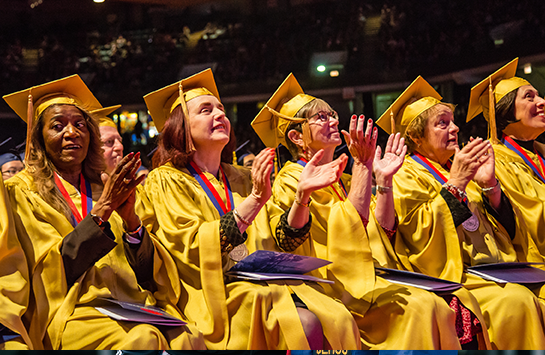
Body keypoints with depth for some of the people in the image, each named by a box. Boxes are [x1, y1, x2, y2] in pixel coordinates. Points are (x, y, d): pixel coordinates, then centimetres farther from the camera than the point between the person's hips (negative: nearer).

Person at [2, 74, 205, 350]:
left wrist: (130, 217, -8)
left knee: (189, 338, -26)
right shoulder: (22, 191, 6)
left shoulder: (107, 188, 17)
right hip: (73, 309, -4)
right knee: (144, 341, -33)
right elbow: (52, 269, -7)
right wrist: (102, 209, -14)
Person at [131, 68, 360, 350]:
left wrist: (302, 194, -8)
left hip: (264, 285, 5)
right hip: (211, 294, -5)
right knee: (304, 324, -31)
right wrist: (255, 199, -23)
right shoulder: (165, 181, 2)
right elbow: (193, 249, -15)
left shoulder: (241, 178, 19)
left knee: (339, 319, -24)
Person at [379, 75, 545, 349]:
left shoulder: (461, 171, 21)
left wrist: (489, 185, 0)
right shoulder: (406, 175, 3)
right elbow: (420, 234, -13)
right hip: (452, 276, -6)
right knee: (514, 302, -30)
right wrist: (455, 183, -13)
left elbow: (509, 230, 16)